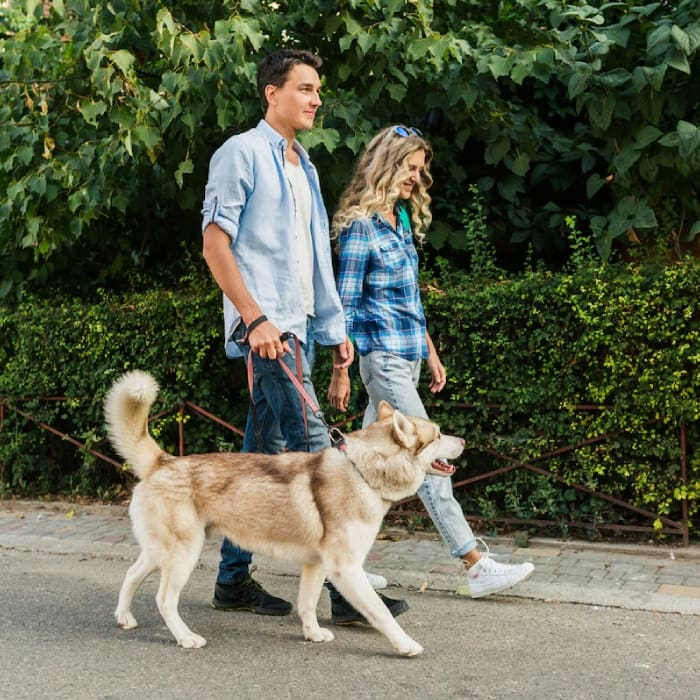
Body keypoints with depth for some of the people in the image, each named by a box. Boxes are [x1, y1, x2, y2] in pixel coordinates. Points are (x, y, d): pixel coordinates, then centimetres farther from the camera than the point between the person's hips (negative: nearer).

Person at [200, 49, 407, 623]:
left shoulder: (303, 167, 22)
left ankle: (233, 579, 19)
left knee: (264, 453, 10)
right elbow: (215, 243, -10)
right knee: (313, 449, -14)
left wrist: (334, 327, 17)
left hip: (296, 328, 9)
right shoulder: (242, 153, -3)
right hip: (264, 326, -9)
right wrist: (255, 318, -18)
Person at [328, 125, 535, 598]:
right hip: (382, 356, -8)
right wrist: (340, 372, -10)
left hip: (408, 355, 8)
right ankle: (476, 567, -6)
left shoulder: (403, 219, 14)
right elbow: (346, 304, -11)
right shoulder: (361, 225, -10)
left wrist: (430, 352, 19)